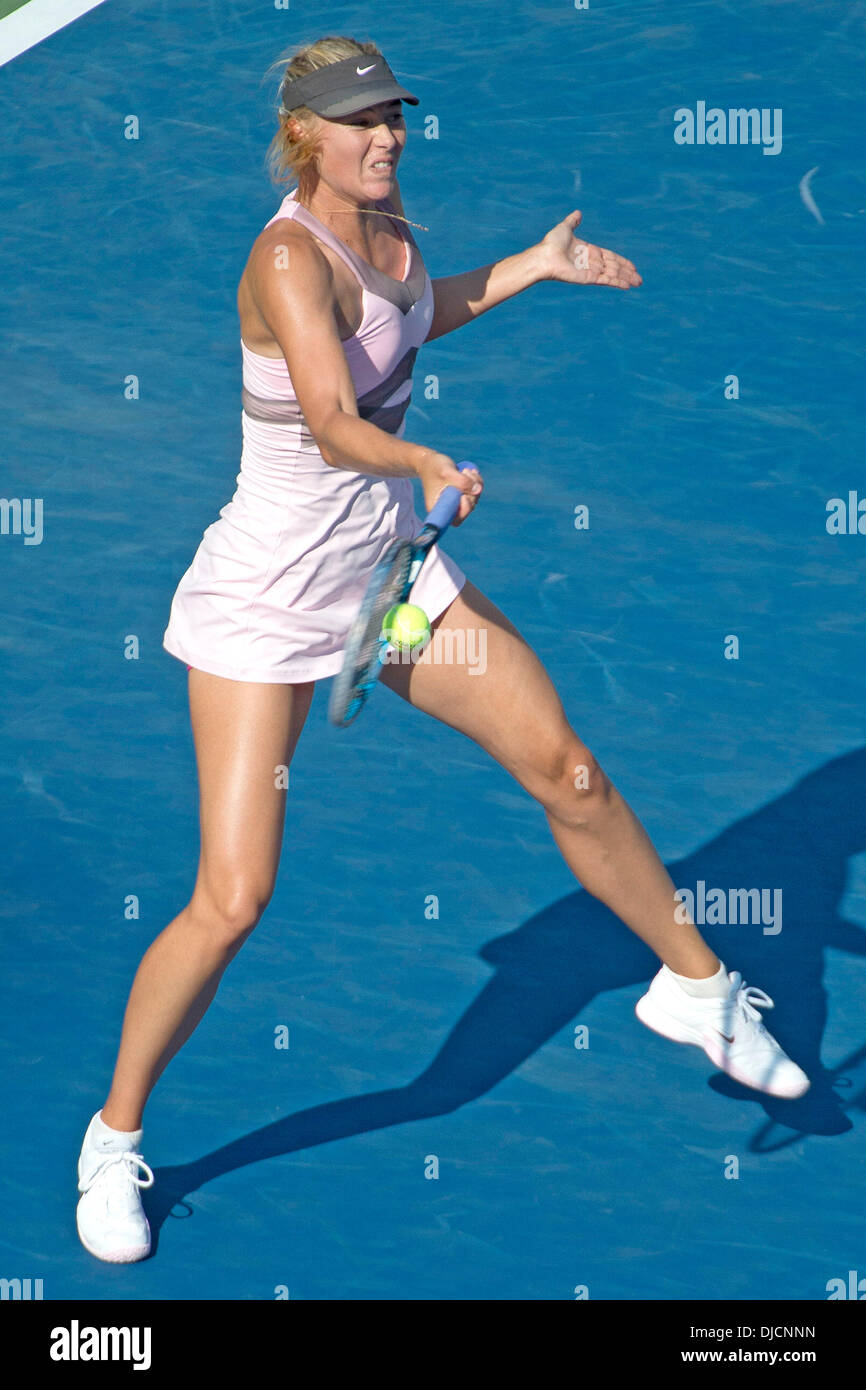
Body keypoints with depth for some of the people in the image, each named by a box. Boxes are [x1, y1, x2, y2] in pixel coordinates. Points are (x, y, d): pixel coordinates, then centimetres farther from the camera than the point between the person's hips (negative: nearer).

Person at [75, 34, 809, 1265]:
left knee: (570, 773, 8)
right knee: (233, 900, -10)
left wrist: (535, 265, 20)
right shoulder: (288, 258, -25)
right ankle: (115, 1139, 14)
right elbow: (334, 422, -41)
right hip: (266, 607, -7)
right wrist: (424, 465, -60)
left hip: (394, 571, 7)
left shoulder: (384, 221, -1)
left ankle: (696, 989, 32)